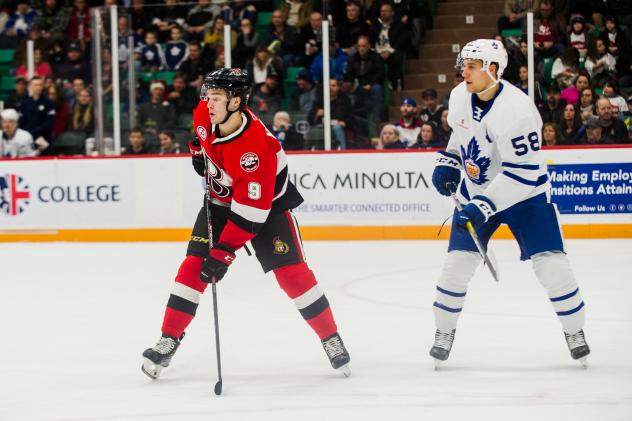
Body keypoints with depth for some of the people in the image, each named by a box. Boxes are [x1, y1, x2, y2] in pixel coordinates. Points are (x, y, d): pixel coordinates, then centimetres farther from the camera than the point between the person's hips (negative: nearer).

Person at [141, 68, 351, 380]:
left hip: (267, 202, -5)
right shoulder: (205, 114, -18)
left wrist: (223, 253, -37)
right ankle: (169, 340, -2)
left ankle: (331, 339, 3)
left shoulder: (255, 147, -37)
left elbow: (250, 211, -36)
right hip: (220, 199, 5)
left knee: (291, 271, -12)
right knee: (194, 264, -7)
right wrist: (199, 151, 4)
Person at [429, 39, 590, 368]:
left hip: (525, 193, -5)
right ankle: (444, 333, 12)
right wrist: (448, 161, 3)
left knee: (551, 264, -10)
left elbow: (524, 171, -30)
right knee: (458, 262, -4)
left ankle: (575, 332, 10)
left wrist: (485, 205, -34)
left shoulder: (515, 110, -30)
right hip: (476, 190, 5)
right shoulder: (460, 97, -7)